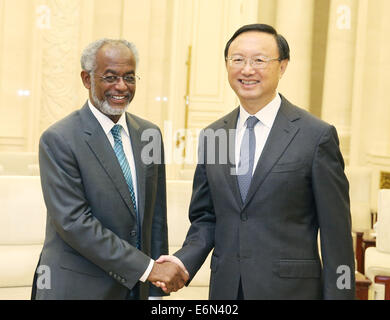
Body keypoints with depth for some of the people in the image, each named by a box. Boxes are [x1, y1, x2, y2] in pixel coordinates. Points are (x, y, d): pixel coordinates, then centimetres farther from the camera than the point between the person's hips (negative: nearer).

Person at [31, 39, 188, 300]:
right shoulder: (58, 140, -13)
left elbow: (156, 215, 6)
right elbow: (73, 222, -20)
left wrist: (156, 290, 3)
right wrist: (147, 268, -21)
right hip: (76, 288, -5)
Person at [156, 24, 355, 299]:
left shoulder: (317, 136, -8)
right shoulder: (211, 137, 6)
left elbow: (336, 234, -7)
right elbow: (205, 217, 10)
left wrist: (339, 294, -9)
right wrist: (184, 260, -7)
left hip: (290, 288, -4)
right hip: (225, 287, 4)